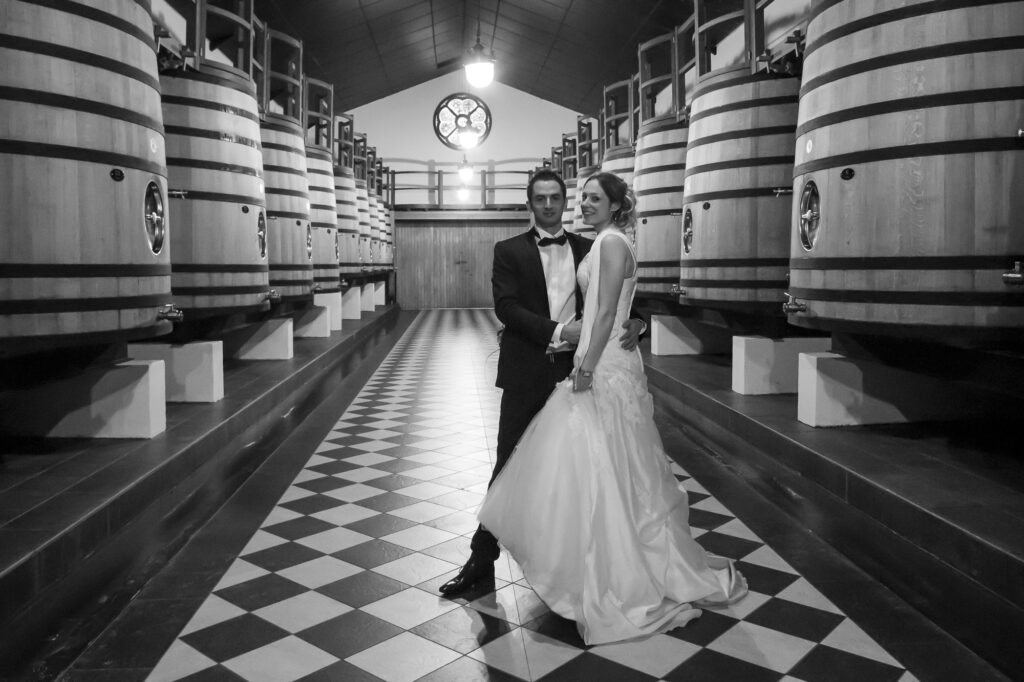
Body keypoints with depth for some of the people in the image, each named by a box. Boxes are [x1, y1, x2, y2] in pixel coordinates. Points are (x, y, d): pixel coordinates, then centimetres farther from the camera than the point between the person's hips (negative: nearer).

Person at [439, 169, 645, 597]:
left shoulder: (588, 249, 9)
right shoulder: (509, 251, 2)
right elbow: (506, 307, -11)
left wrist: (635, 322, -17)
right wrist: (558, 331, -22)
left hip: (575, 372, 3)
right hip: (526, 374, -2)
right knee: (509, 466, 1)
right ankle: (482, 561, 11)